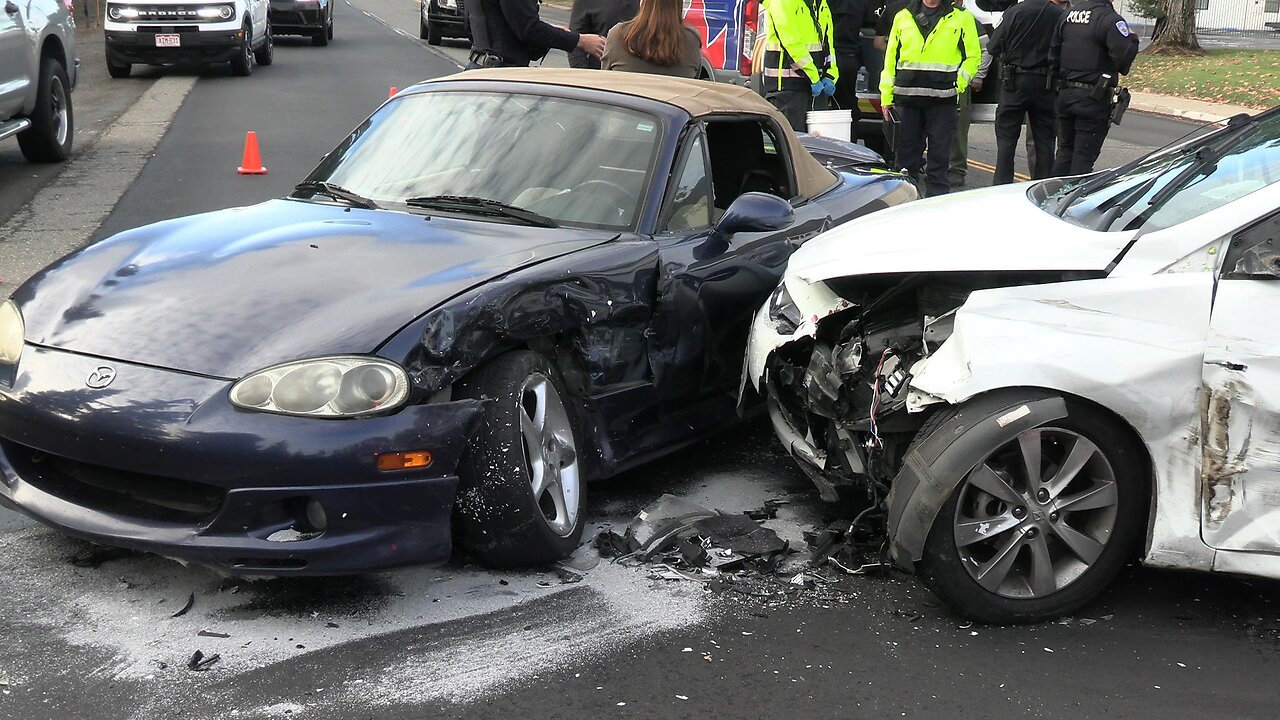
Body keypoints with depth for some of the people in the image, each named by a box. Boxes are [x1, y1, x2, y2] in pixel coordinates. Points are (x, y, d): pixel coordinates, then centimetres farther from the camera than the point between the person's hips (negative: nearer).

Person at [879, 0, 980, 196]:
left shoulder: (962, 17, 6)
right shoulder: (903, 17, 12)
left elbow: (973, 55, 7)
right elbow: (891, 57, 13)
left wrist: (959, 83, -7)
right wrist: (886, 96, 8)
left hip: (942, 100, -2)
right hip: (907, 98, 2)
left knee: (939, 155, 0)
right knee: (907, 153, 7)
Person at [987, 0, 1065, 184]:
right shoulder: (1061, 16, -7)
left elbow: (993, 48, -8)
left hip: (1015, 81, -2)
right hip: (1046, 85, 2)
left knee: (1006, 138, 6)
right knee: (1044, 141, 11)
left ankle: (1002, 187, 3)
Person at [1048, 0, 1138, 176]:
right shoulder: (1110, 19, -16)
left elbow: (1053, 54, 13)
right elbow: (1124, 57, -25)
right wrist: (1132, 39, -5)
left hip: (1065, 94, 7)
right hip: (1094, 99, -7)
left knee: (1065, 151, 17)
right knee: (1084, 157, 1)